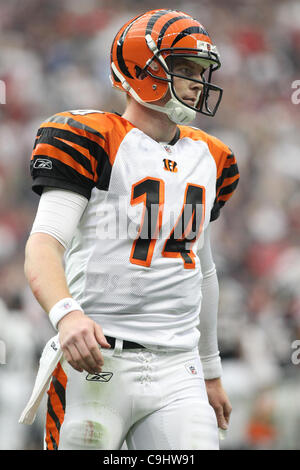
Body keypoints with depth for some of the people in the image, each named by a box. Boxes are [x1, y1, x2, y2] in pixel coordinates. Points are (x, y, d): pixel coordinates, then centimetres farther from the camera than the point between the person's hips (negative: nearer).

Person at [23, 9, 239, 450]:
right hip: (98, 362, -5)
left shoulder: (209, 158, 17)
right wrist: (67, 313, -35)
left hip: (178, 370, 5)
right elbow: (43, 248, -16)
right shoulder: (92, 141, -4)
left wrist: (211, 371, 29)